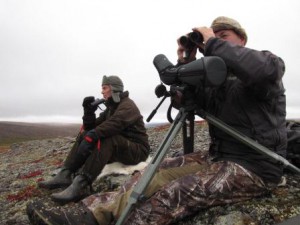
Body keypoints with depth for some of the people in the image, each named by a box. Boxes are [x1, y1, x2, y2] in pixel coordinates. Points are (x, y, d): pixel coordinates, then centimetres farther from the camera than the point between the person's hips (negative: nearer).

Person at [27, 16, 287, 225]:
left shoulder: (267, 62, -3)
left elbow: (264, 70, -30)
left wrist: (213, 44, -21)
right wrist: (184, 65, -3)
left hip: (254, 166, -6)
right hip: (216, 156, 6)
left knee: (177, 194, -28)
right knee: (157, 173, -14)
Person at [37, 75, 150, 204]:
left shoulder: (128, 105, -14)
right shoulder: (110, 108, 13)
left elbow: (114, 124, -33)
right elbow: (92, 128, 9)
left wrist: (91, 136, -38)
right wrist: (88, 111, -5)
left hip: (137, 150, -8)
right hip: (116, 149, 8)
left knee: (105, 138, -35)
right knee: (85, 134, -2)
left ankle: (79, 185, -40)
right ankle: (64, 175, -13)